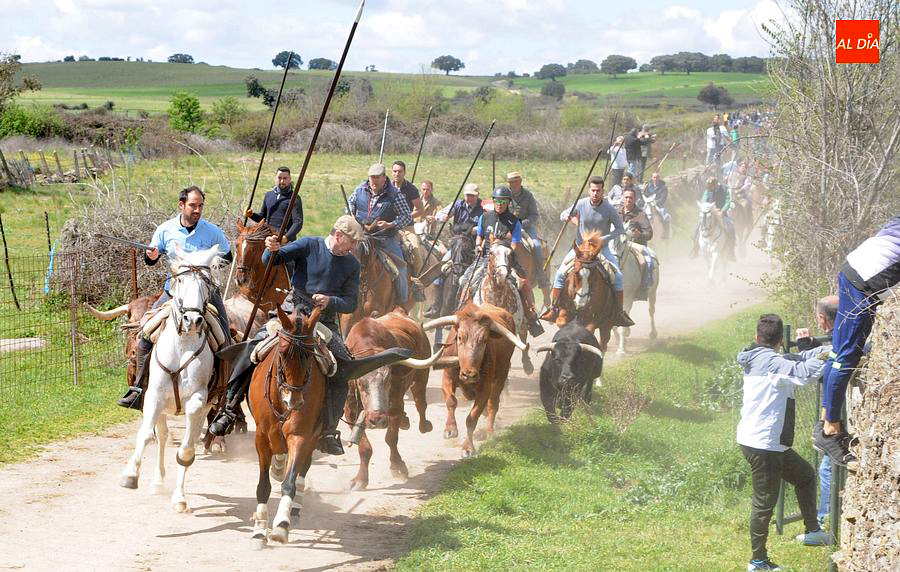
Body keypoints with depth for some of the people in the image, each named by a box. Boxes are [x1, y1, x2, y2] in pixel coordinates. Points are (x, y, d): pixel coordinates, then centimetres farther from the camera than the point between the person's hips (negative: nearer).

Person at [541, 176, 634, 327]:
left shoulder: (609, 209, -14)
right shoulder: (581, 204, -11)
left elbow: (620, 228, -4)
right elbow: (563, 215, 4)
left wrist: (605, 239, -18)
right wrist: (566, 217, -21)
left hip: (601, 248, -1)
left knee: (617, 275, -18)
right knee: (561, 273, -13)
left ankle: (619, 312, -6)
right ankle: (553, 308, -1)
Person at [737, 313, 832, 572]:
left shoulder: (757, 359, 10)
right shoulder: (772, 362, -18)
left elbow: (797, 359, 14)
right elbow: (803, 371, -33)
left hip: (771, 443, 10)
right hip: (763, 444, -10)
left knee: (805, 475, 23)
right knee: (764, 502, 0)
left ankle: (812, 531, 27)